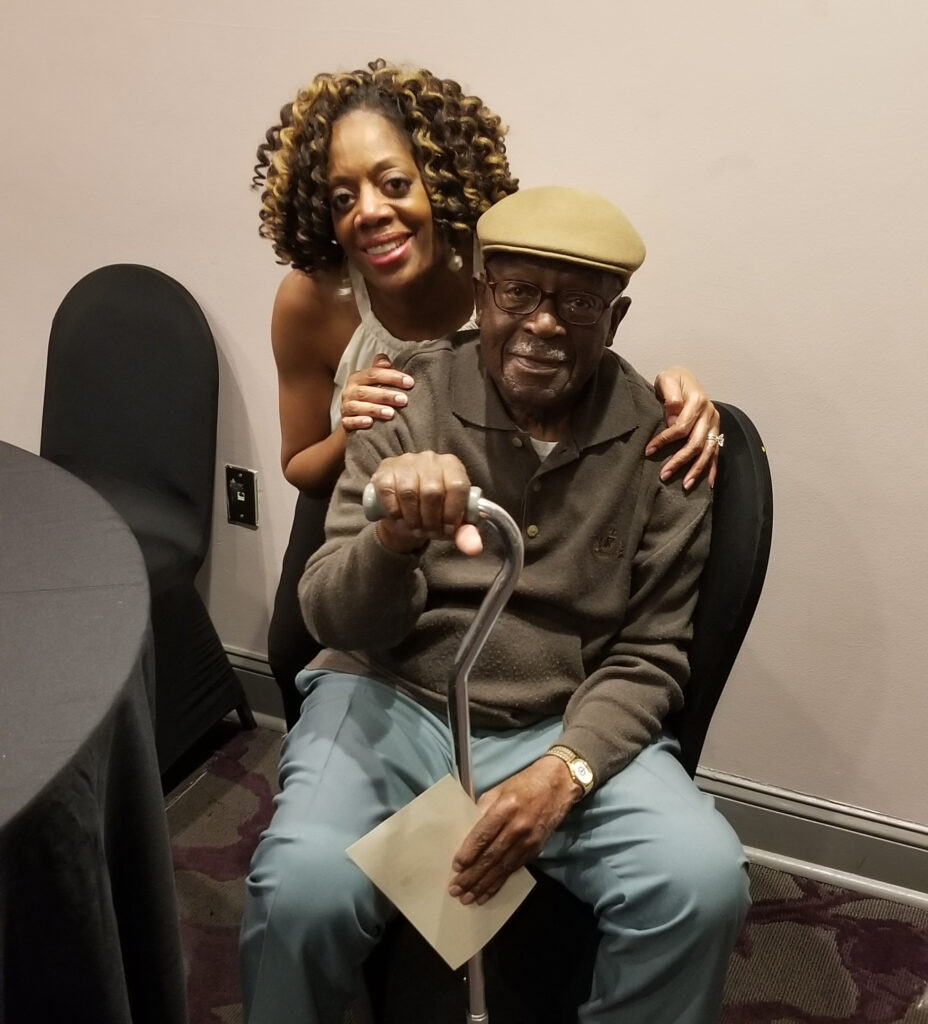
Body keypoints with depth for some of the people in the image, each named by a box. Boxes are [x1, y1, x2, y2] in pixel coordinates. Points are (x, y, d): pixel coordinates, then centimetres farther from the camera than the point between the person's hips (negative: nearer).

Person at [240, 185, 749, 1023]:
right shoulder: (408, 397, -7)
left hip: (567, 726, 2)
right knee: (304, 890, -26)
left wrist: (563, 772, -18)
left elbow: (648, 658, 0)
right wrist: (395, 538, -34)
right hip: (392, 700, -1)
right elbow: (336, 620, -11)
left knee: (703, 885, -22)